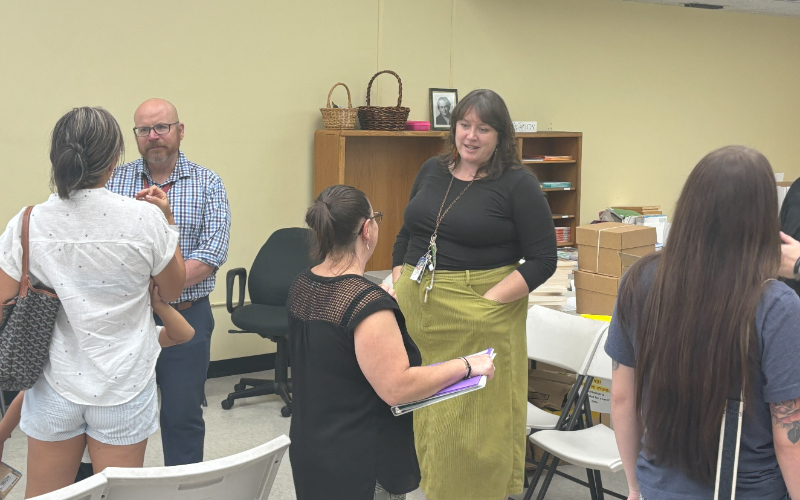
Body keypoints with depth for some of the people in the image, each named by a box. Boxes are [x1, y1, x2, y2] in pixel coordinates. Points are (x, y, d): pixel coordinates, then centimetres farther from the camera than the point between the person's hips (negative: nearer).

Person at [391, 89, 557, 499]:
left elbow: (542, 260, -9)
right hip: (417, 312, 5)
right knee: (422, 415, 11)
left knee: (473, 418, 1)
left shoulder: (518, 185, -6)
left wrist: (487, 301, -16)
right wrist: (397, 289, 7)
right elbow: (405, 236, 19)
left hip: (479, 321, -5)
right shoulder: (432, 171, 10)